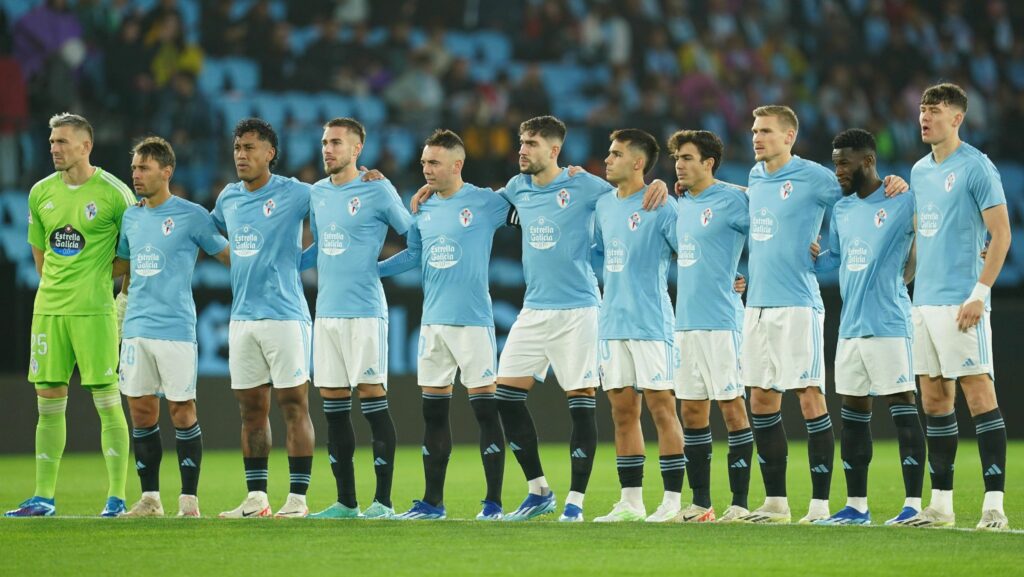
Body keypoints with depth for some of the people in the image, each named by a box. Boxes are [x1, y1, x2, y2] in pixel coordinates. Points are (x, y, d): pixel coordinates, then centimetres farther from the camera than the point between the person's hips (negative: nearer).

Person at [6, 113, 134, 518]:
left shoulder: (113, 193, -7)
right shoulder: (41, 193, 9)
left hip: (95, 311, -5)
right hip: (48, 309, 5)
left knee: (107, 402, -3)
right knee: (48, 405, 6)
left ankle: (117, 497, 1)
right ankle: (43, 497, 10)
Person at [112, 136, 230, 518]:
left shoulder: (191, 216, -5)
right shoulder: (130, 217, 13)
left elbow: (227, 255, 4)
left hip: (175, 329, -6)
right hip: (136, 327, 6)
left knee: (182, 412, -3)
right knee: (141, 412, 5)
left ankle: (189, 500, 2)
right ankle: (150, 498, 12)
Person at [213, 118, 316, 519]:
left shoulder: (294, 194, -6)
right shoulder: (228, 198, 13)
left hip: (284, 315, -6)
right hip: (241, 316, 6)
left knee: (294, 405, -4)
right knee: (251, 410, 8)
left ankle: (297, 498, -3)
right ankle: (256, 498, 13)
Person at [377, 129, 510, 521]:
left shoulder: (486, 202, -6)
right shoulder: (423, 209, 10)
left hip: (473, 322, -6)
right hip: (433, 322, 6)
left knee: (485, 410, -4)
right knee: (433, 412, 8)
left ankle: (493, 503, -1)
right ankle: (432, 503, 15)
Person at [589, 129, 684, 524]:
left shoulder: (661, 207, -9)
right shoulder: (603, 205, 12)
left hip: (650, 323, -7)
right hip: (612, 323, 7)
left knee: (661, 407, -5)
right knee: (622, 411, 7)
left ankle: (672, 501, -2)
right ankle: (631, 502, 11)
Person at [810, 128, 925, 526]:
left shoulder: (902, 203, -7)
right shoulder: (841, 209, 15)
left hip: (888, 325, -8)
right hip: (850, 326, 8)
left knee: (902, 410, -8)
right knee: (853, 414, 10)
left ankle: (914, 504, -8)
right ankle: (856, 506, 16)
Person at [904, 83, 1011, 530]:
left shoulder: (976, 167, -7)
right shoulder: (919, 171, 16)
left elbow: (1001, 234, -11)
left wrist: (979, 292, -18)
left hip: (960, 302, -8)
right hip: (924, 302, 8)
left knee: (978, 392, -9)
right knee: (934, 400, 8)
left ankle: (994, 504, -10)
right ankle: (941, 504, 13)